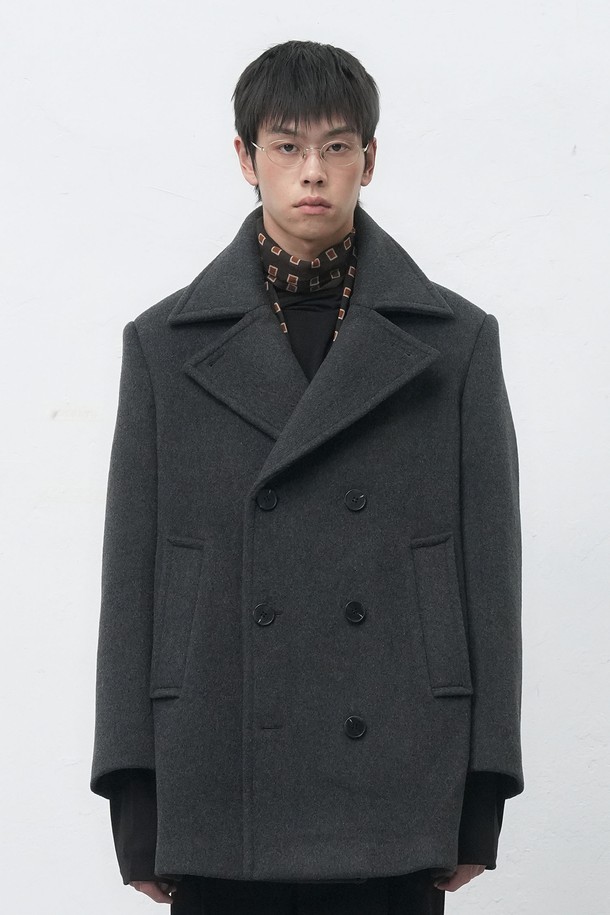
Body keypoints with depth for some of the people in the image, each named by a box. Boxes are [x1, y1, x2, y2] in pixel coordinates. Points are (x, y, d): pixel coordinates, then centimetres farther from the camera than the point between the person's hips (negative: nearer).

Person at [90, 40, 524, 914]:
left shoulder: (454, 340, 4)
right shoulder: (170, 345, 5)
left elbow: (490, 569, 4)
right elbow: (132, 577, 4)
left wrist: (479, 805, -1)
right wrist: (137, 809, 0)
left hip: (393, 788, 0)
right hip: (223, 796, 0)